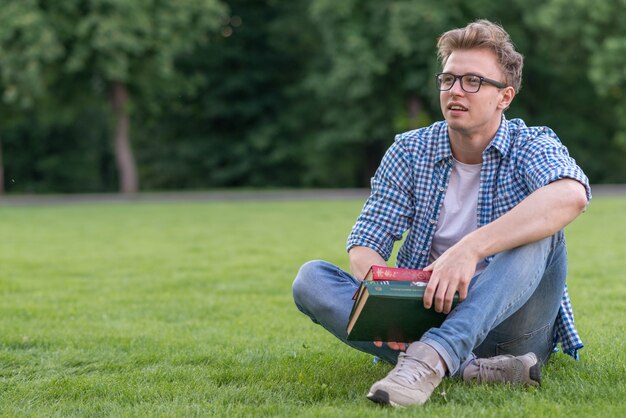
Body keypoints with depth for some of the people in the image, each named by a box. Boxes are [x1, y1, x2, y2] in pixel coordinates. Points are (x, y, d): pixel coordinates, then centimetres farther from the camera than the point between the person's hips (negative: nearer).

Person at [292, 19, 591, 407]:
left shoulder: (531, 146, -6)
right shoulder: (409, 153, 4)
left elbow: (572, 195, -31)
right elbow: (364, 245, -4)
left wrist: (469, 249, -42)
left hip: (508, 320, -3)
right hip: (426, 314, 3)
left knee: (538, 231, -28)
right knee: (311, 279, -17)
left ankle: (433, 356, -46)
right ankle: (469, 367, -34)